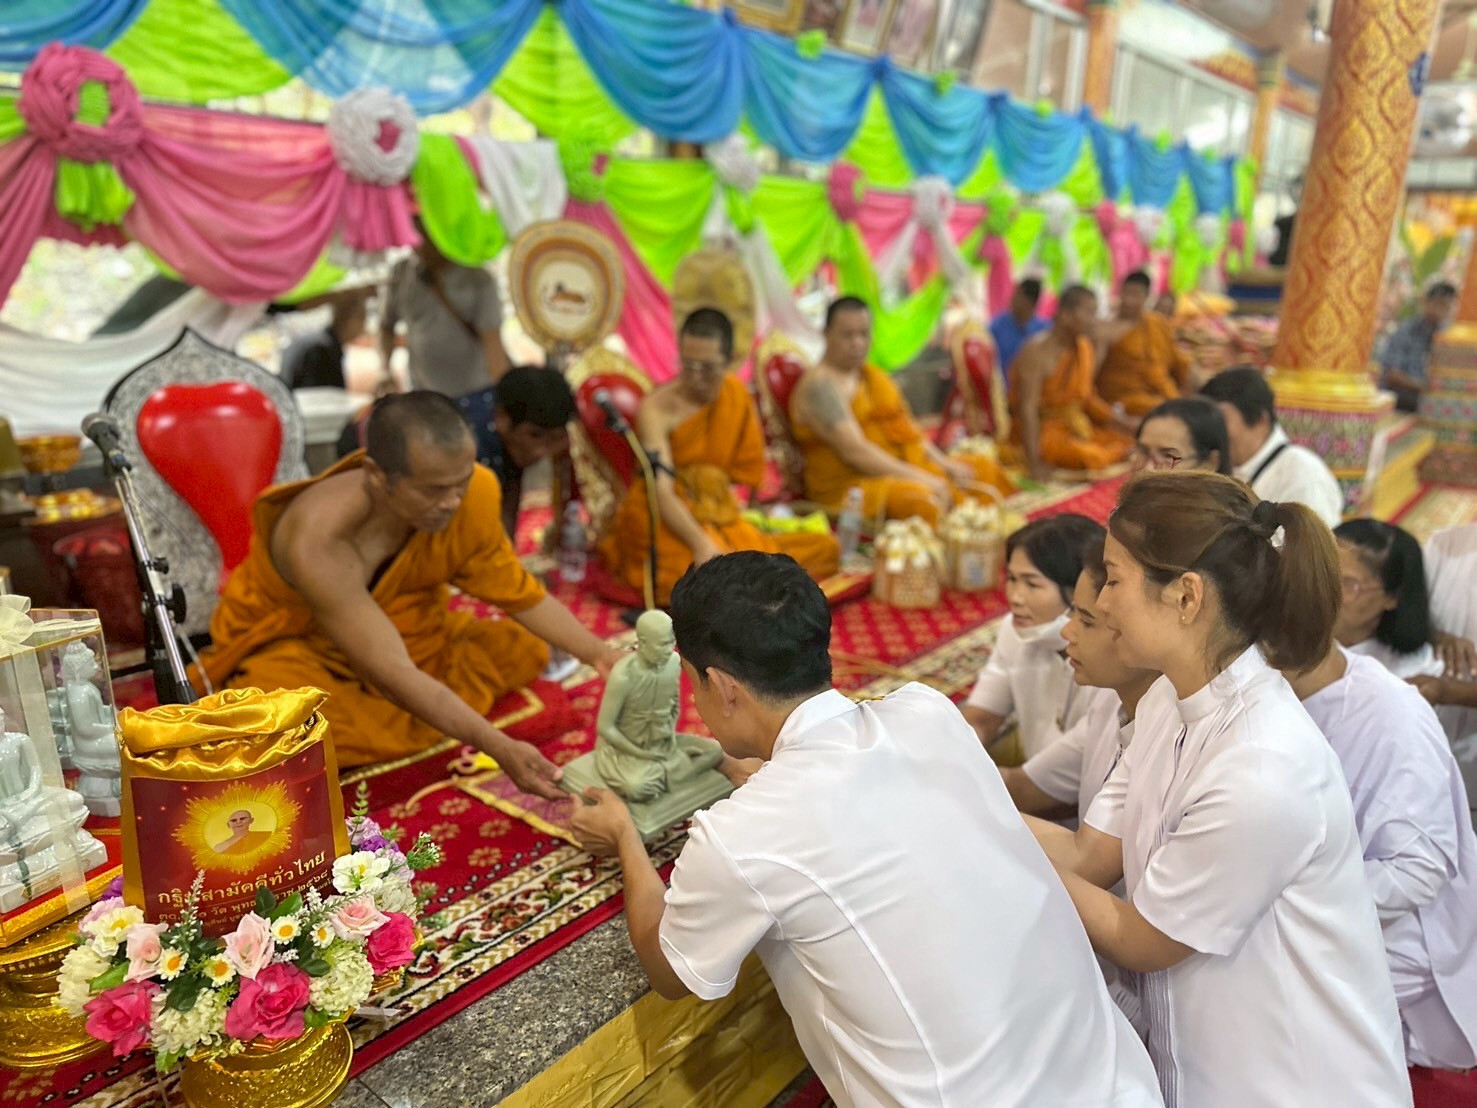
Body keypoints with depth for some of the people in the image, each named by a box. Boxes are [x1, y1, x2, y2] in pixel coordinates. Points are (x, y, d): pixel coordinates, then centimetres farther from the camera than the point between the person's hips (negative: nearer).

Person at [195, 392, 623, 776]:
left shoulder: (472, 493, -23)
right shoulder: (317, 540, -37)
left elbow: (518, 593, -7)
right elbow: (392, 673, -38)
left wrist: (598, 652, -21)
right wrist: (499, 747, -46)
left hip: (404, 630, 6)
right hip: (291, 648, -6)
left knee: (524, 647, -12)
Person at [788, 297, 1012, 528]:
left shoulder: (873, 376, 17)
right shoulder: (820, 385, -12)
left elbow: (908, 430, 18)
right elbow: (855, 451, -21)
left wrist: (945, 465, 1)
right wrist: (921, 478, -22)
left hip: (898, 470, 10)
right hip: (849, 486, -10)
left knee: (984, 469, 3)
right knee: (922, 499, -36)